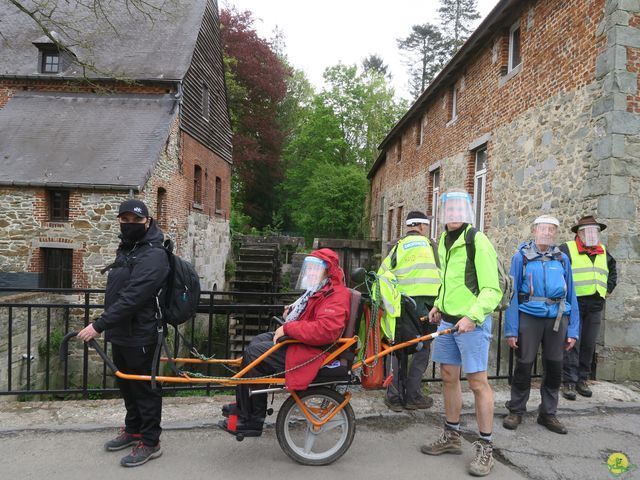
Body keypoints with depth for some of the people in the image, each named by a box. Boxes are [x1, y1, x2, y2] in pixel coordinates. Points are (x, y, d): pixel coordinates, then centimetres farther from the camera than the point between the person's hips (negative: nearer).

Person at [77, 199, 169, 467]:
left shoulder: (153, 256, -20)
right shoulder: (126, 248, 11)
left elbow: (132, 298, -28)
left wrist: (99, 326, -28)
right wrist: (107, 326, 21)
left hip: (139, 336, -9)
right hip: (120, 333, 9)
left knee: (144, 388, 3)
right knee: (127, 385, 21)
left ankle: (150, 442, 18)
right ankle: (132, 430, 39)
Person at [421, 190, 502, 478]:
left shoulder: (478, 242, -11)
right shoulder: (444, 241, 13)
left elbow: (492, 289, -16)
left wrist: (472, 316, -25)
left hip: (472, 323, -8)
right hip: (447, 321, 8)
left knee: (477, 381, -1)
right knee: (448, 377, 14)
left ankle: (485, 448, 14)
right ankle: (451, 437, 30)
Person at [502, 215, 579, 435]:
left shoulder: (562, 259, 8)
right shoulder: (521, 257, -1)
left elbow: (571, 295, 8)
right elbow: (512, 294, -3)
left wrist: (573, 330, 3)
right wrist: (511, 329, -9)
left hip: (557, 318, 3)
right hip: (529, 316, -3)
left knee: (554, 368, 11)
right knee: (524, 366, 4)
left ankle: (548, 413, 28)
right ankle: (516, 411, 21)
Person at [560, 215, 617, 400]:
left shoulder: (604, 252, 16)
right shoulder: (566, 249, -6)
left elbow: (613, 271, 32)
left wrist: (608, 289, 20)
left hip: (596, 305, 6)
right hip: (574, 303, -6)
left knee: (589, 344, 10)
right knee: (572, 344, -5)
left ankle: (582, 379, 21)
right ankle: (569, 382, 1)